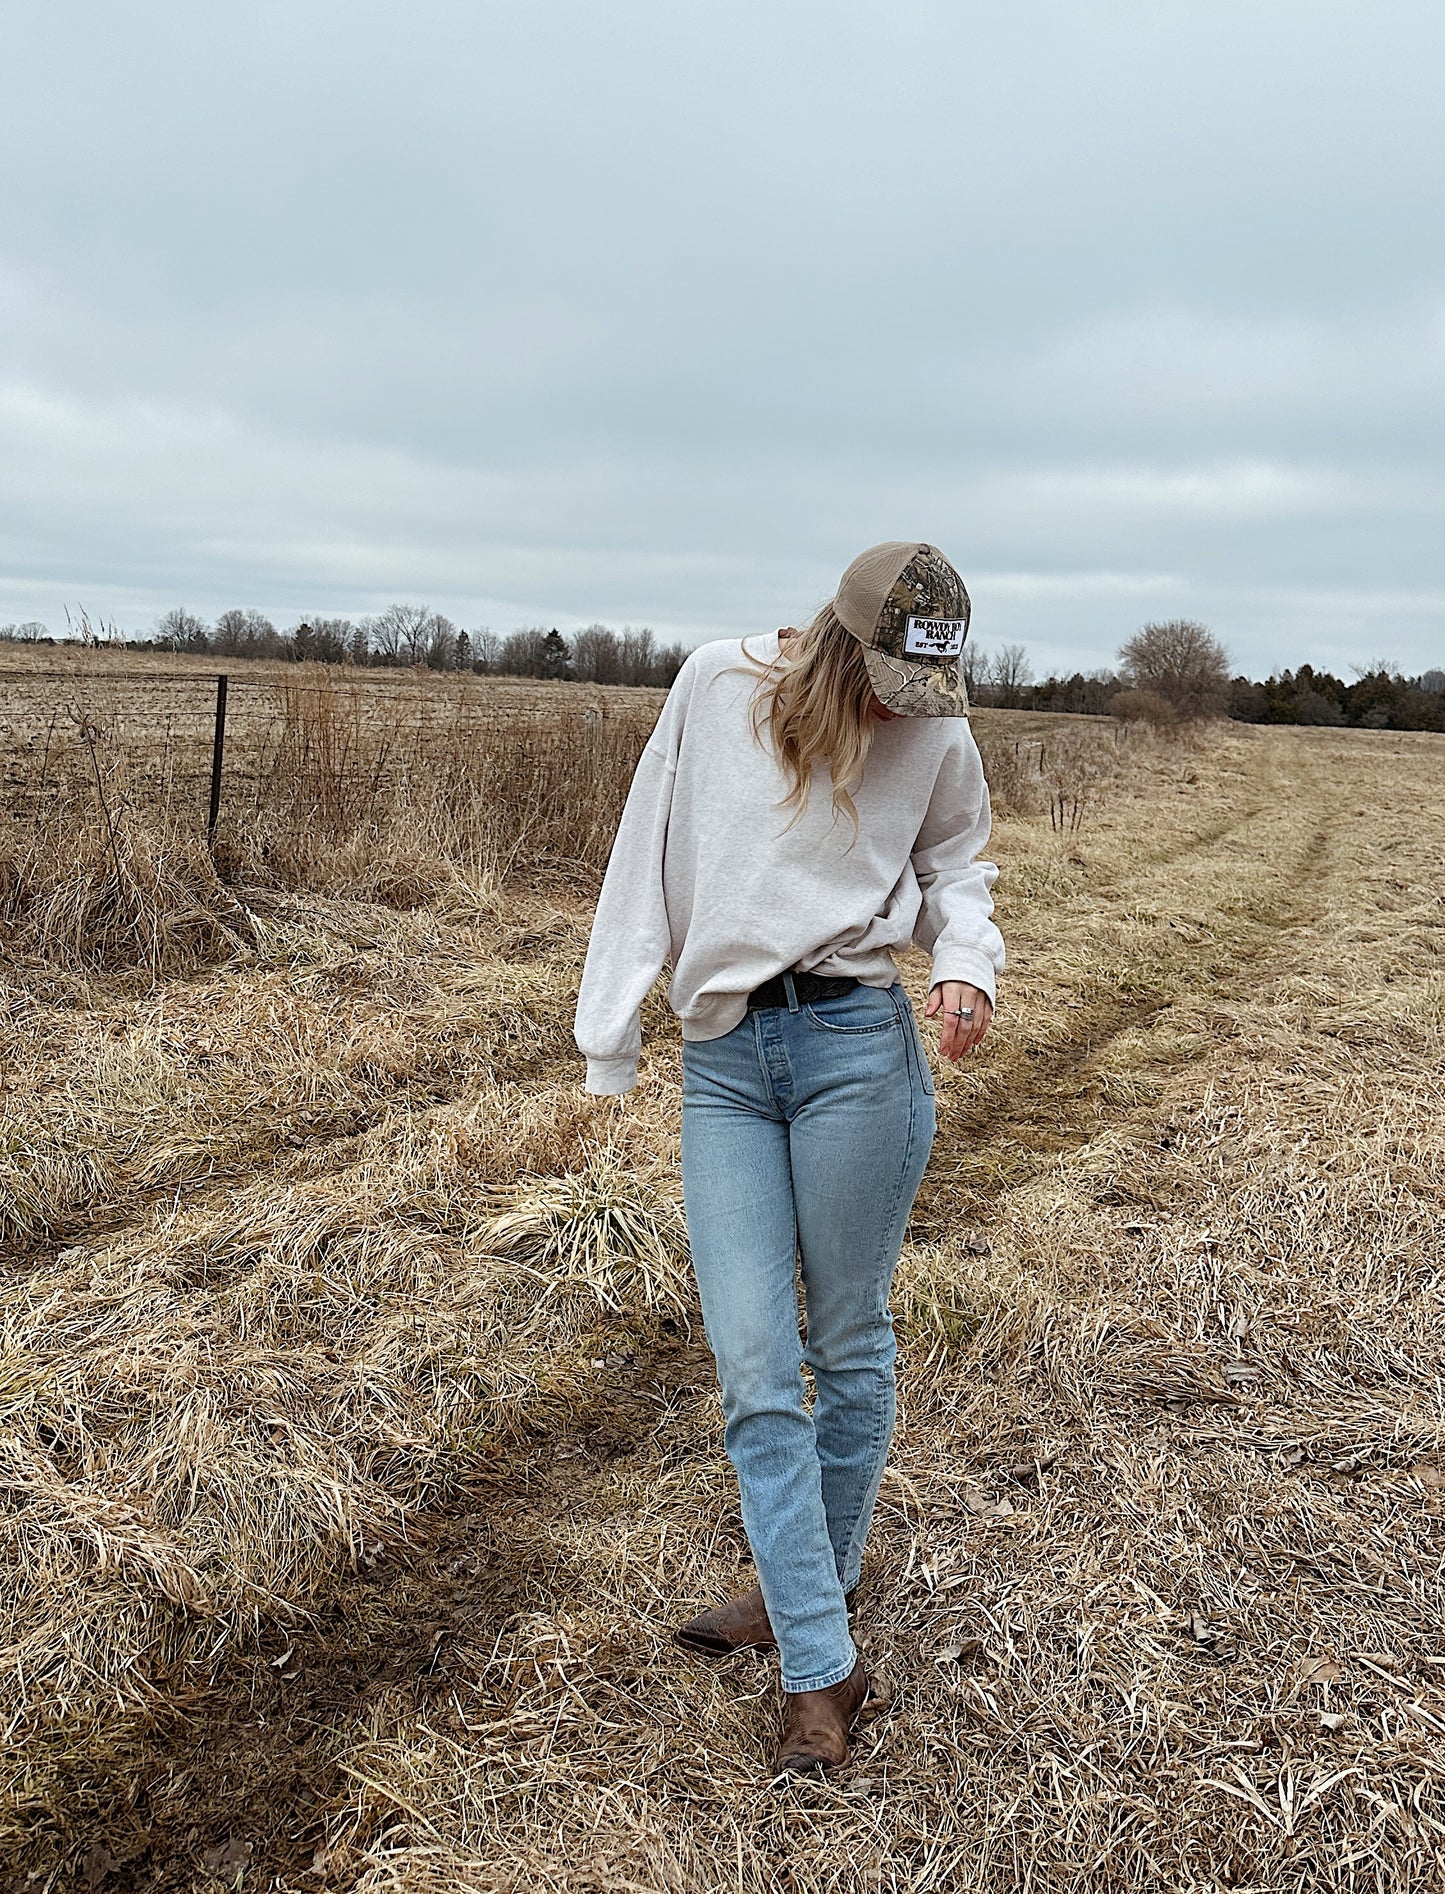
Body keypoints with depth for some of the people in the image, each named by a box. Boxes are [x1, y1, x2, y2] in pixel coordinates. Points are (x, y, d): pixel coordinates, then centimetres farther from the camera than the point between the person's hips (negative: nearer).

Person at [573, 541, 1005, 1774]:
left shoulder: (937, 738, 1)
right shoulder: (717, 685, 1)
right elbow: (650, 853, 6)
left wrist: (970, 961, -6)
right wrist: (610, 1036, 8)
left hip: (855, 1048, -1)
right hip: (722, 1063, 1)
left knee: (849, 1349, 8)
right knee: (753, 1369, -3)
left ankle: (817, 1588, 33)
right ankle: (823, 1670, 9)